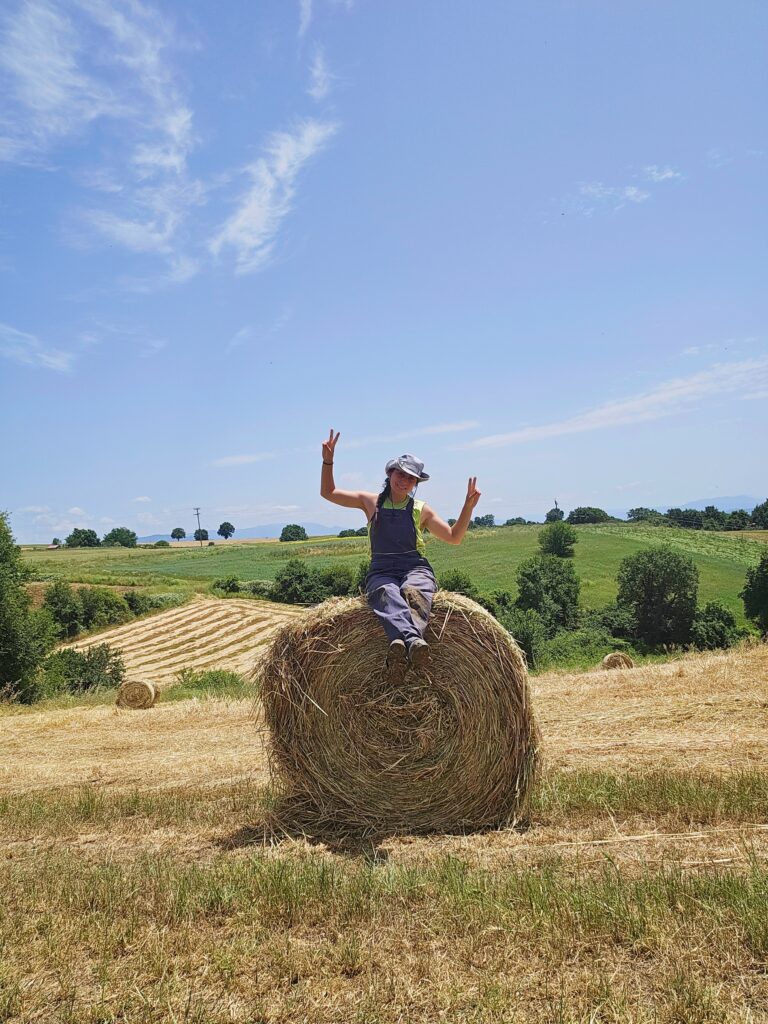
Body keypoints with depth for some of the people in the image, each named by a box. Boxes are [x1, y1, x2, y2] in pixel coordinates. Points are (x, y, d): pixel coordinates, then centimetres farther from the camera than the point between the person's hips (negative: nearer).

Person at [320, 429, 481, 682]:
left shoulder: (420, 510, 14)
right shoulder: (371, 502, 15)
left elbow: (454, 537, 14)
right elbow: (328, 492, 20)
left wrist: (469, 506, 3)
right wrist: (328, 461, 7)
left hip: (416, 569, 1)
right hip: (381, 572, 0)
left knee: (413, 591, -38)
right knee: (386, 593, -39)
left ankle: (400, 645, -64)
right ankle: (412, 639, -67)